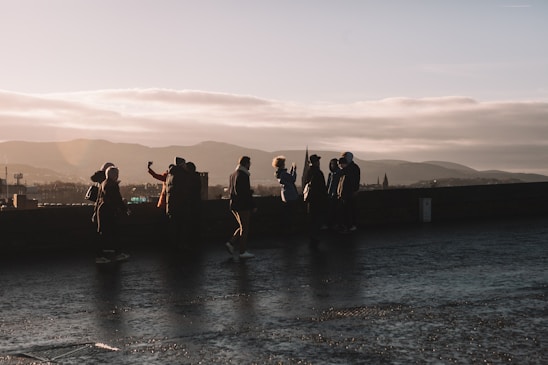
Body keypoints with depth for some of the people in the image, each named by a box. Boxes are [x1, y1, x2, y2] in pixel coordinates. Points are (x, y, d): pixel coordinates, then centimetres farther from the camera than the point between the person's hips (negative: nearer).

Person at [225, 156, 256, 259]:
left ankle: (231, 243, 9)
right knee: (244, 228, -1)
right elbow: (247, 193, -19)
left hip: (234, 205, 9)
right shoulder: (243, 175, -16)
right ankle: (243, 251, 3)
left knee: (243, 227, 18)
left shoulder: (232, 175, 12)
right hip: (243, 205, -9)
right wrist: (253, 205, -13)